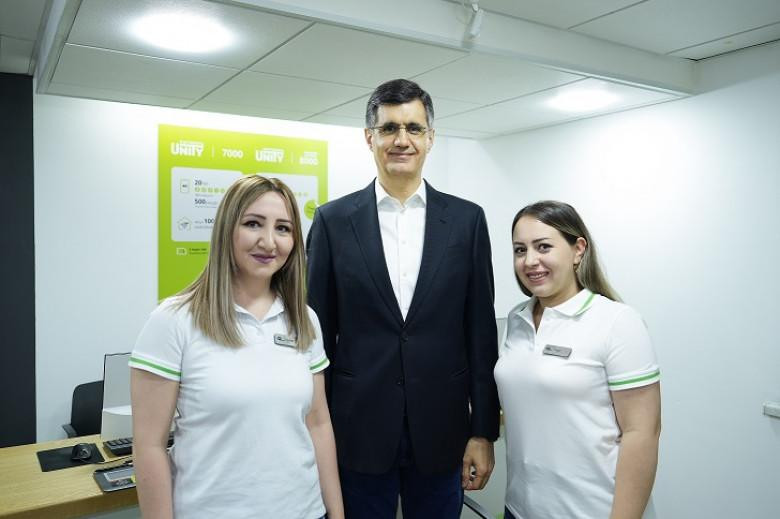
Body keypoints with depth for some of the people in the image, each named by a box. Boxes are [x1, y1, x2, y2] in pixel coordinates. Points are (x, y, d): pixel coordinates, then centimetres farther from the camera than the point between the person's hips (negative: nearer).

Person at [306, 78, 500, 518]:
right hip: (358, 431, 0)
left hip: (441, 431, 1)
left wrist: (484, 431, 0)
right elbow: (319, 333, 1)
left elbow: (481, 331, 1)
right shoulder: (334, 220, -2)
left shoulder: (467, 220, 0)